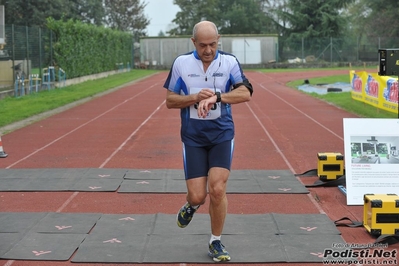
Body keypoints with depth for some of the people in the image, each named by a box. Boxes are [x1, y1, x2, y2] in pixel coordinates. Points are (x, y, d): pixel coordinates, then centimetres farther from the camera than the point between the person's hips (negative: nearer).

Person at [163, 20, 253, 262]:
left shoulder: (229, 62, -4)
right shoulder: (181, 63, -2)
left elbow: (245, 93, -16)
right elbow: (170, 100, 2)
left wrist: (216, 97, -31)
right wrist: (195, 98, -16)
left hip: (222, 135, 0)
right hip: (193, 136, 0)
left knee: (217, 189, -12)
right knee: (197, 196, -4)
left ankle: (216, 242, 10)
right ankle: (191, 206, 36)